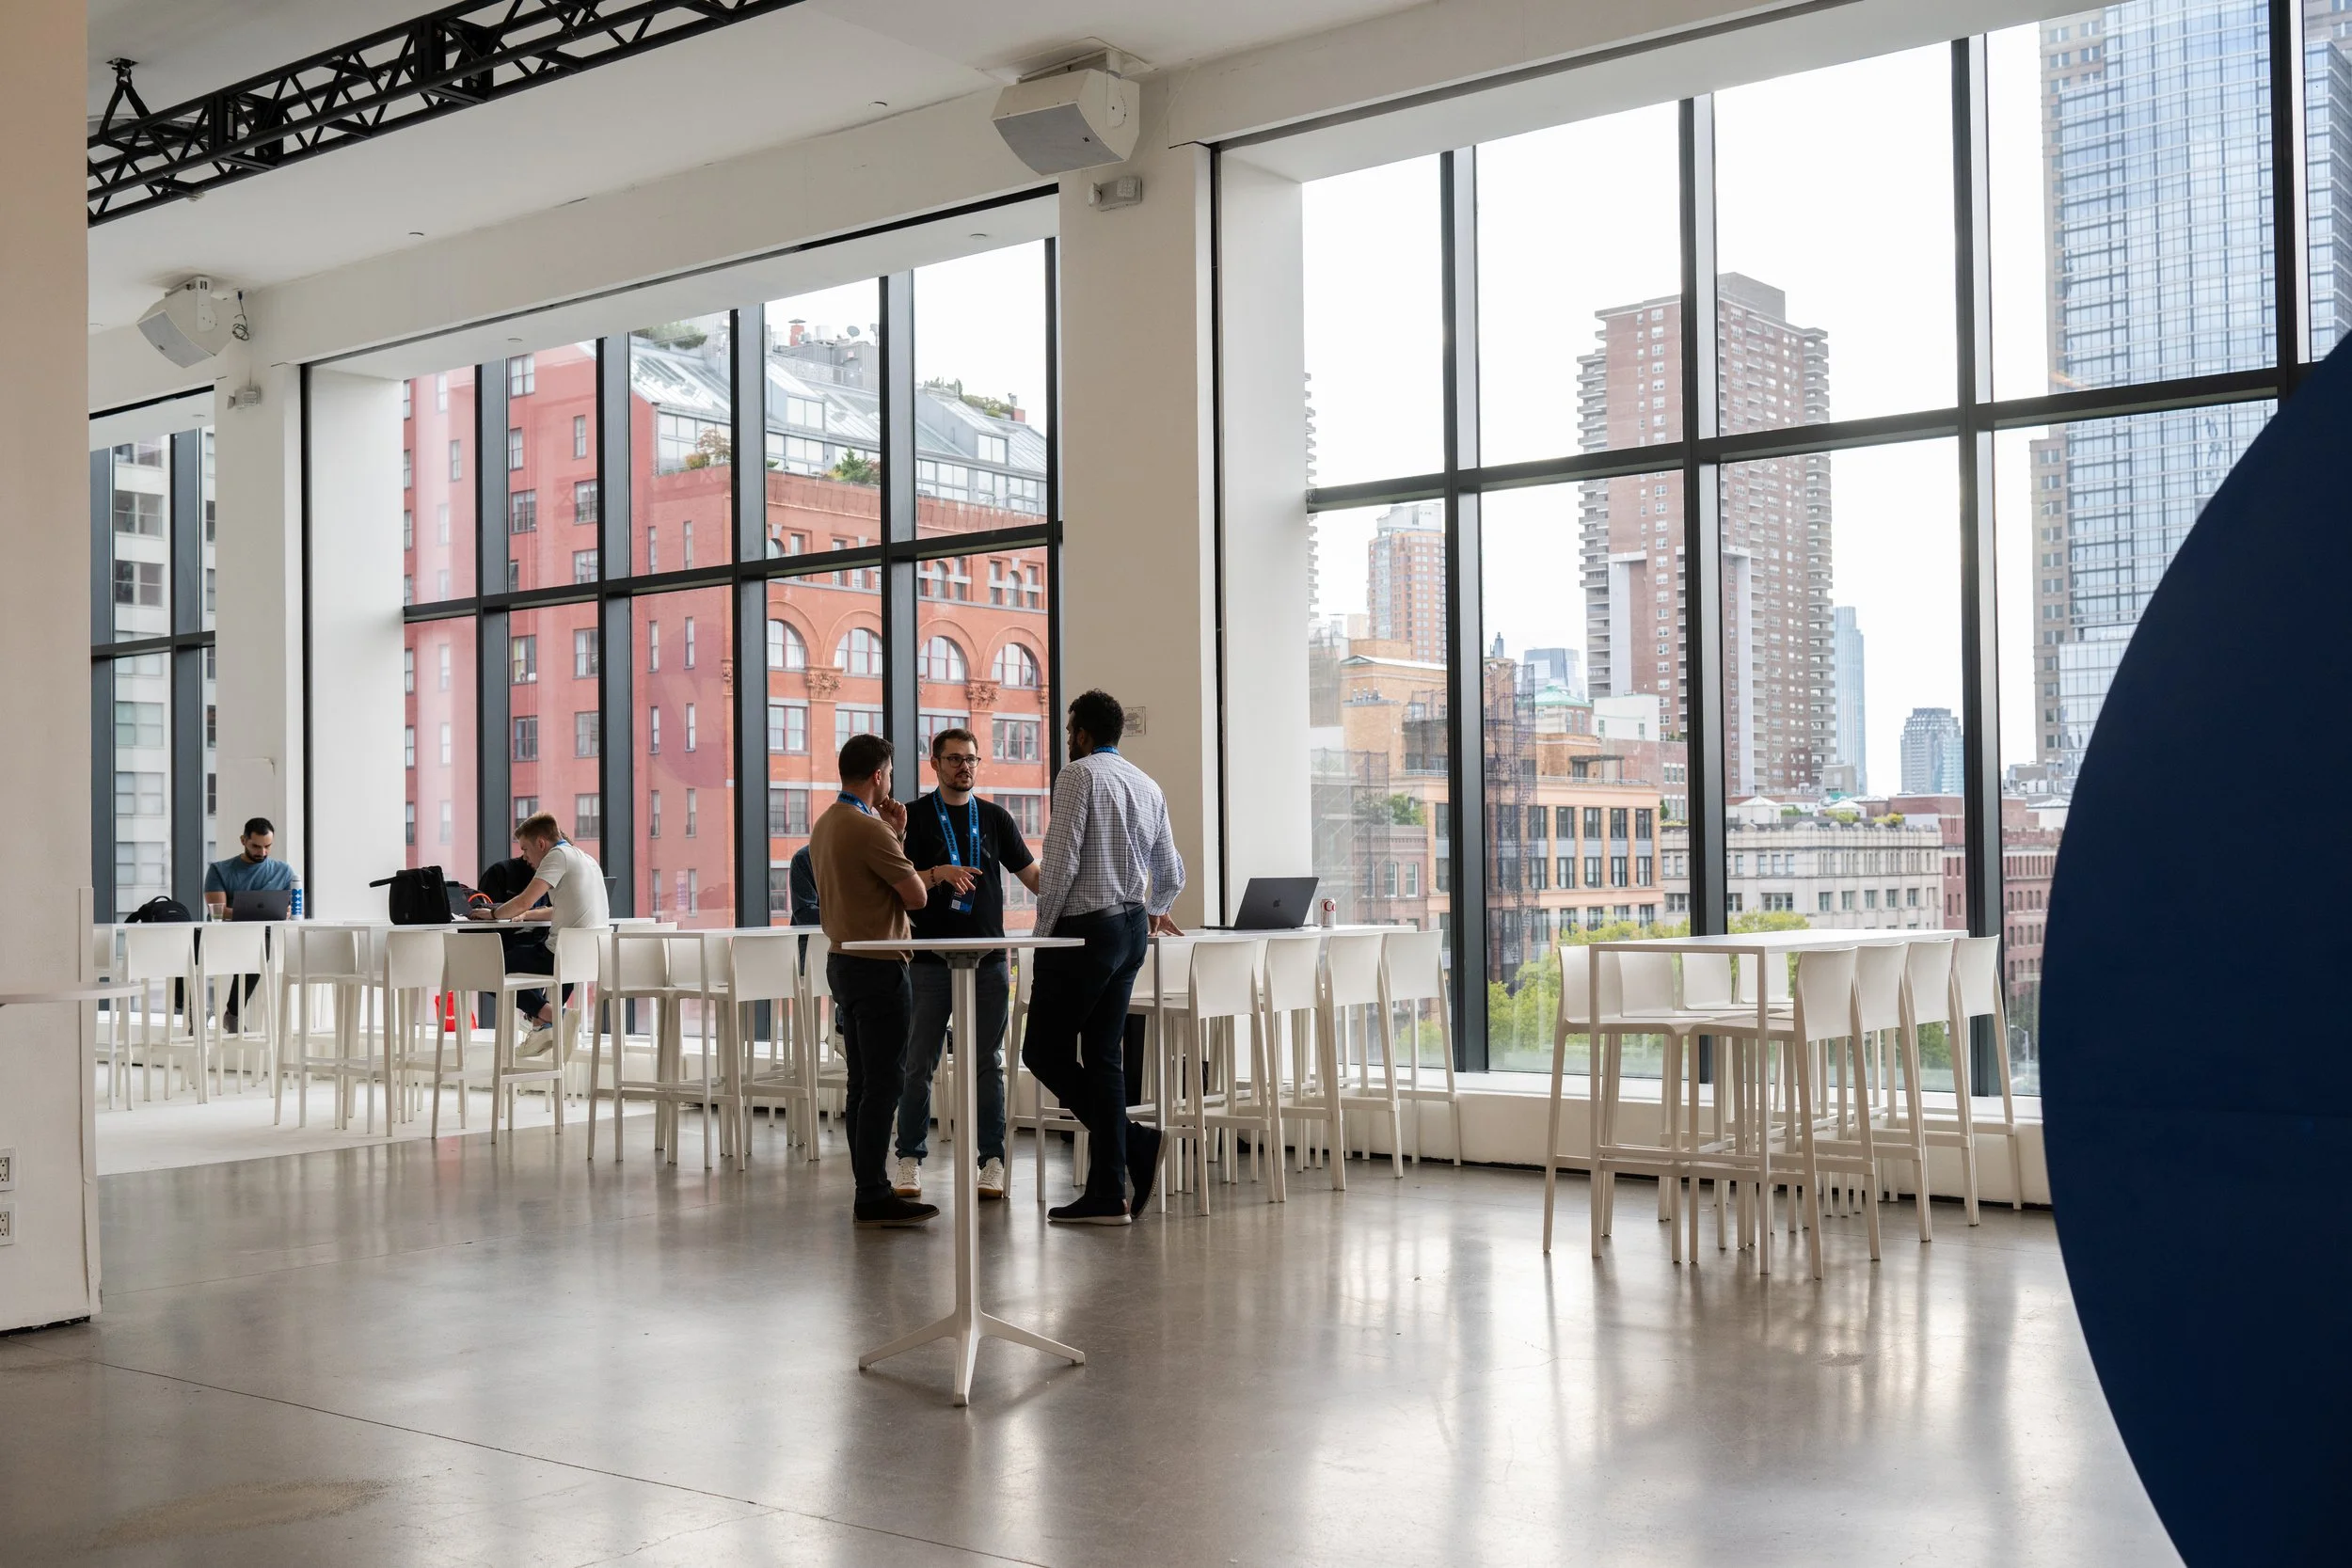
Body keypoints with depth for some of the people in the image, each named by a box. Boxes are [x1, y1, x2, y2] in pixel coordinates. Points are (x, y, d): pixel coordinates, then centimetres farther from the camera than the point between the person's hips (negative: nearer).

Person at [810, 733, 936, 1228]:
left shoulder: (824, 825, 12)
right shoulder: (870, 831, -17)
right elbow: (917, 895, -11)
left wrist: (893, 836, 11)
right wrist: (898, 838, 2)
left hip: (843, 962, 10)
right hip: (877, 967, -10)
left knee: (863, 1084, 12)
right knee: (883, 1085, -7)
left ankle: (869, 1190, 15)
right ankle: (874, 1197, -5)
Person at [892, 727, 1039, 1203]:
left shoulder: (995, 818, 11)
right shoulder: (915, 817, 3)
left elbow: (1031, 874, 11)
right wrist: (938, 874, -19)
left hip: (987, 958, 2)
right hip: (929, 959, -2)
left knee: (987, 1063, 4)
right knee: (919, 1063, 2)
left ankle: (991, 1161, 8)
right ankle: (910, 1160, 11)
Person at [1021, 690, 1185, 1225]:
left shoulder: (1079, 775, -9)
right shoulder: (1148, 785, 15)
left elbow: (1060, 859, -16)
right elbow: (1172, 872, 21)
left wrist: (1043, 929, -5)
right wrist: (1155, 911, 41)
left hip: (1086, 929, -8)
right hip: (1131, 930, 8)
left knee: (1045, 1050, 0)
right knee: (1103, 1057, 8)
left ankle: (1135, 1143, -10)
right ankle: (1106, 1195, 5)